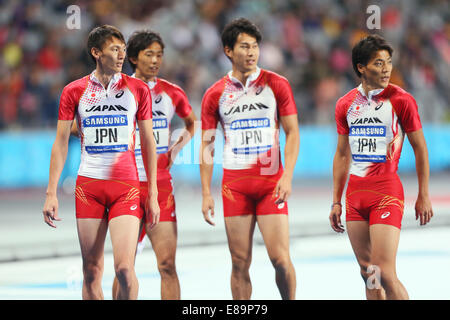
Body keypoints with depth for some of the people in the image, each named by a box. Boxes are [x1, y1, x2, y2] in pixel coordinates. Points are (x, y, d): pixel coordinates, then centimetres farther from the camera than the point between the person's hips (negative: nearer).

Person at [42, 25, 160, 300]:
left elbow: (148, 143, 8)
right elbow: (61, 144, 7)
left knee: (124, 267, -14)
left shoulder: (138, 89, 4)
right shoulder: (74, 91, 4)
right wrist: (51, 193, 0)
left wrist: (152, 195, 5)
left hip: (126, 185, -1)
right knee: (92, 271, 3)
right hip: (88, 186, 1)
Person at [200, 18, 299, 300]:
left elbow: (292, 133, 2)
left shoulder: (277, 84, 2)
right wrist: (206, 194, 2)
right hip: (234, 183, 1)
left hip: (271, 181, -1)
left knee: (280, 258, -7)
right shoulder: (216, 94, 5)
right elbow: (207, 145, 8)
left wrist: (287, 176, -11)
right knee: (240, 263, 1)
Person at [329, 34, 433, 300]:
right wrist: (336, 202, 15)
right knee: (368, 273, 8)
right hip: (355, 193, 5)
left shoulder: (401, 100, -5)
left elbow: (420, 148, 0)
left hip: (387, 192, -5)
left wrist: (424, 196, -3)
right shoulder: (345, 104, 8)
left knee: (385, 273, -13)